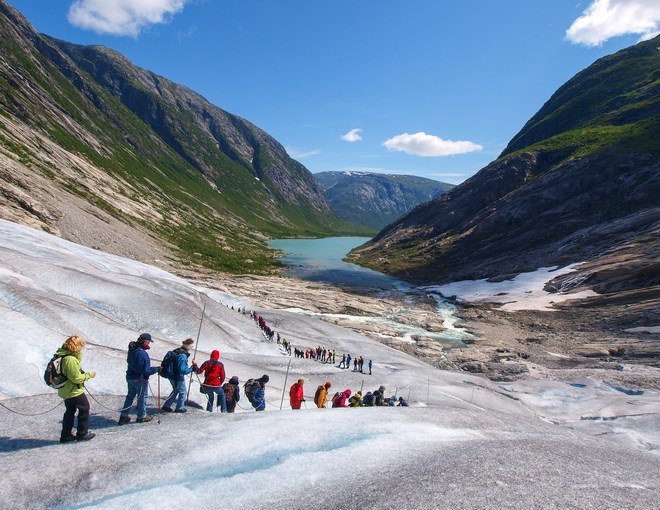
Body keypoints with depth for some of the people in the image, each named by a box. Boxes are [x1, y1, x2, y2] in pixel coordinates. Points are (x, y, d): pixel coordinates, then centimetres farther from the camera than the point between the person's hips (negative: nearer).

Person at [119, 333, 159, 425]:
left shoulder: (131, 349, -3)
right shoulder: (142, 354, -31)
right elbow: (146, 371, -29)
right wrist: (157, 369, -17)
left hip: (130, 376, 8)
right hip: (140, 378, -8)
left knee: (130, 396, 23)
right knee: (142, 397, 12)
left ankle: (123, 416, 29)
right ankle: (142, 416, 27)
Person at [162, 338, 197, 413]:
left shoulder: (175, 351, -2)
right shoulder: (183, 356, -28)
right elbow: (183, 370, -31)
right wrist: (192, 368, -22)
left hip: (171, 375, 8)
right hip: (178, 378, -8)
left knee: (176, 390, 29)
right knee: (182, 392, 15)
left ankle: (166, 406, 32)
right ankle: (180, 408, 29)